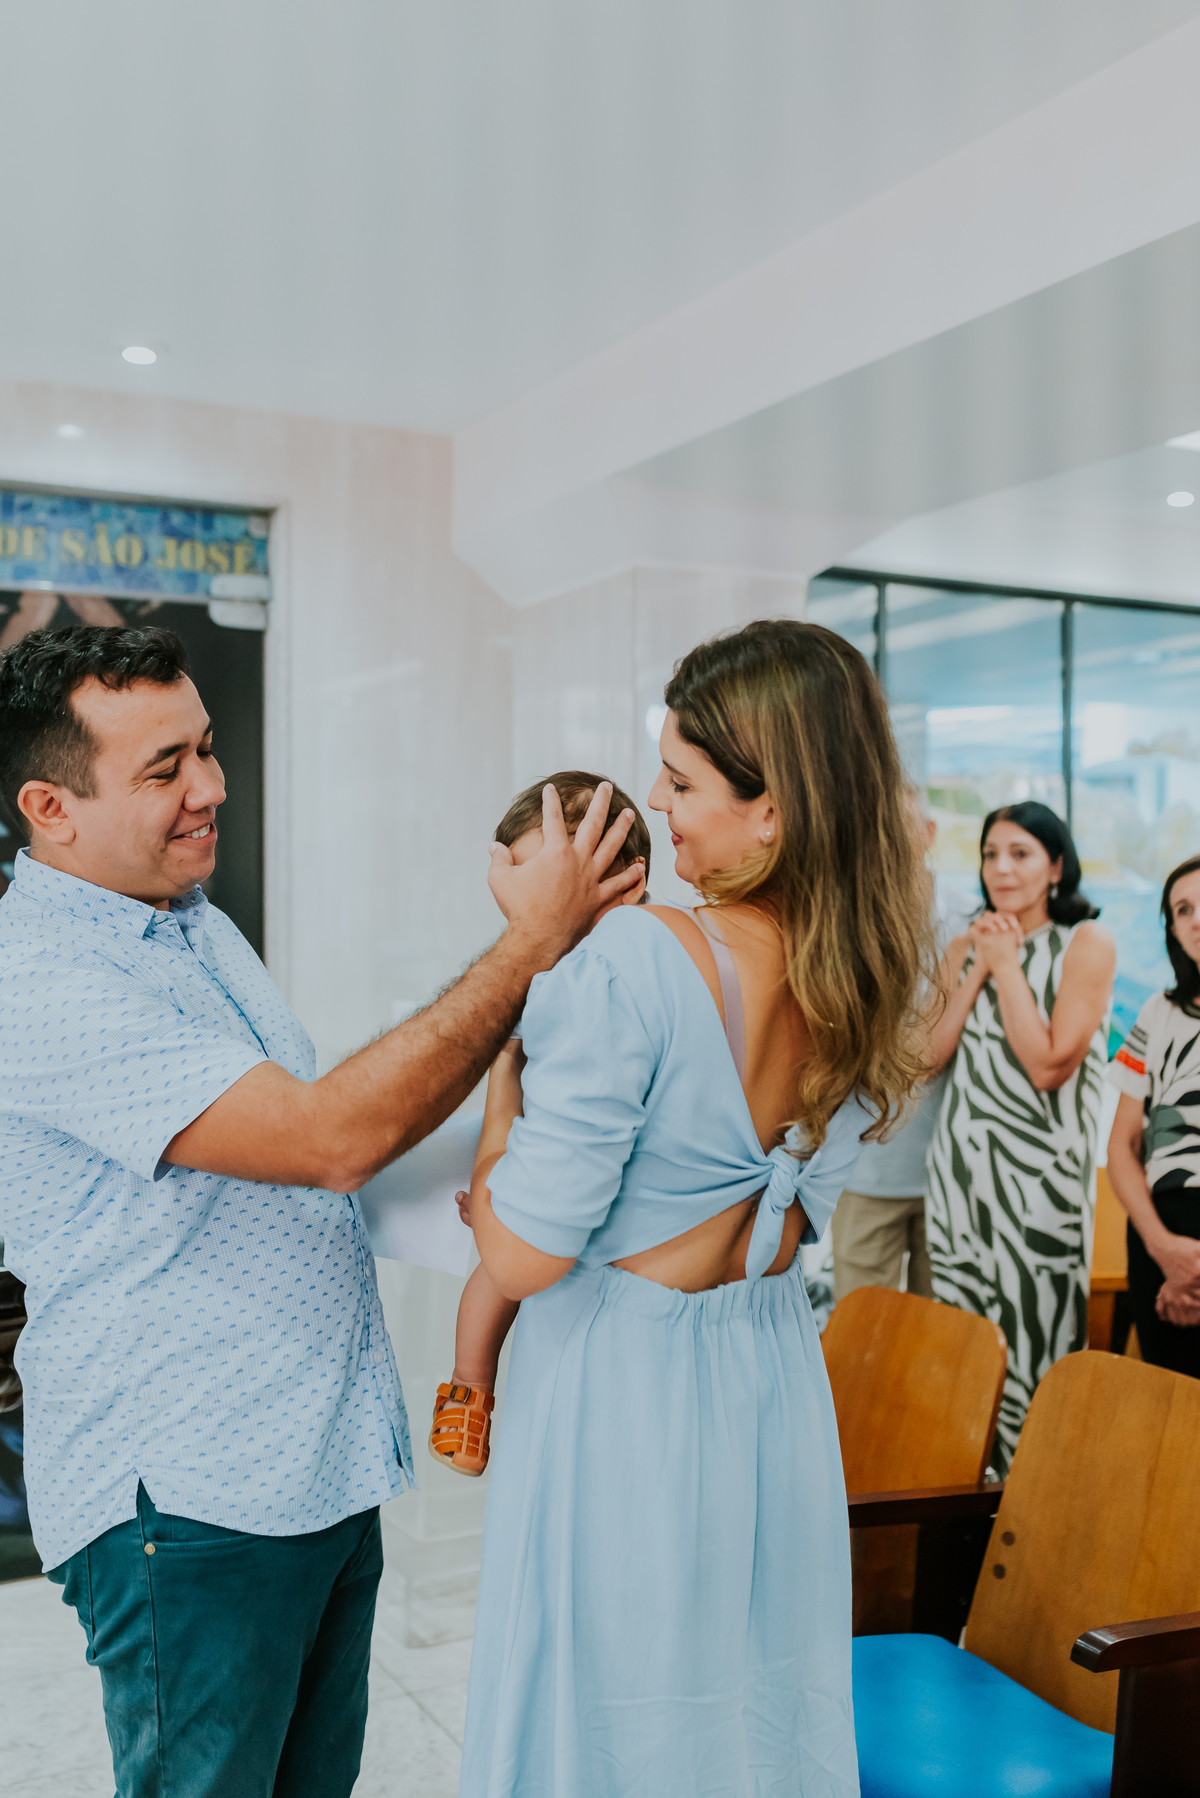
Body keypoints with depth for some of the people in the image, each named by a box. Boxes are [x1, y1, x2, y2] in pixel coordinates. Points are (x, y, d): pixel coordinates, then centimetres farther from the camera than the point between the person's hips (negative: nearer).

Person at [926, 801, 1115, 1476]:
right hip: (960, 1163, 5)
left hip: (1038, 1170, -5)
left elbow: (1050, 1064, -14)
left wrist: (1007, 965, -11)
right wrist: (975, 972, -4)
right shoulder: (966, 948, 12)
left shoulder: (1088, 943, -5)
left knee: (1034, 1343, -1)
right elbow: (930, 1055, 3)